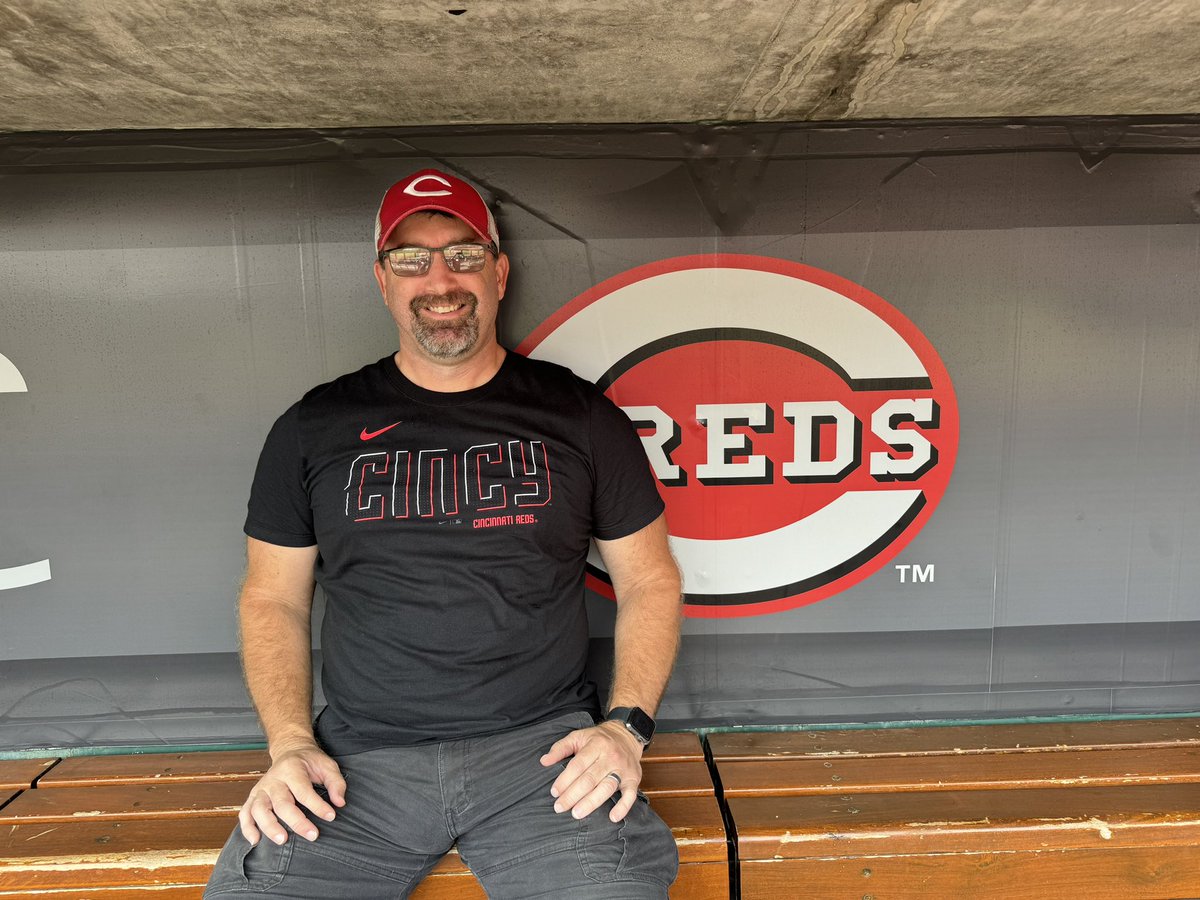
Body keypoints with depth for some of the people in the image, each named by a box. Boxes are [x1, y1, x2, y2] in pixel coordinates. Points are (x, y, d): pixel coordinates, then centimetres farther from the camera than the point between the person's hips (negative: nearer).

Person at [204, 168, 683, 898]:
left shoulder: (578, 415, 3)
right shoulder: (313, 428, 7)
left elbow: (650, 580, 7)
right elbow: (273, 600, 12)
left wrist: (627, 724, -5)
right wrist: (291, 745, -2)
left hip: (542, 747, -1)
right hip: (359, 756, 2)